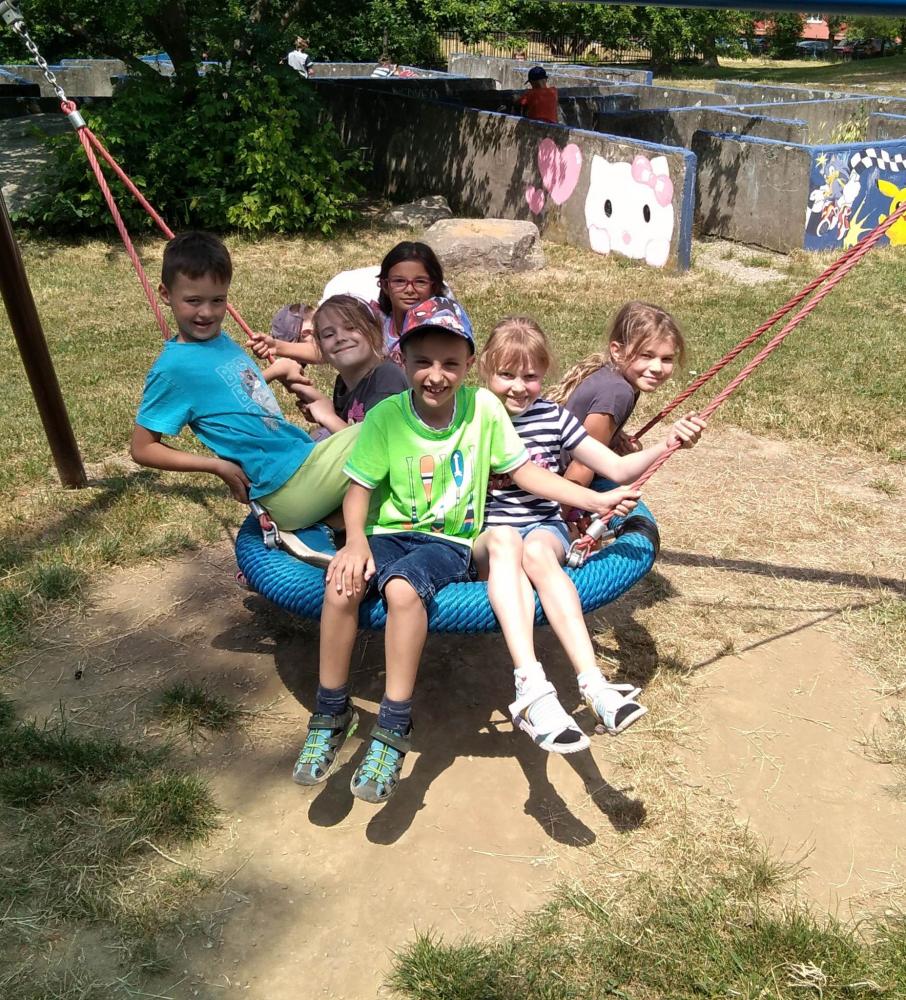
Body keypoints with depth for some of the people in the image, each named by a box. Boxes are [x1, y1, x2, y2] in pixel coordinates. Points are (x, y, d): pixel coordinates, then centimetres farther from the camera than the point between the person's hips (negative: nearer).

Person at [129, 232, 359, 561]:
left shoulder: (222, 341, 10)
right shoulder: (173, 367, -12)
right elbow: (143, 449, -9)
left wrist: (279, 369, 10)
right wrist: (217, 465, -16)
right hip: (288, 488, -8)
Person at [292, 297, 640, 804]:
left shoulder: (484, 407, -4)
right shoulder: (386, 416, -5)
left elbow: (525, 471, 2)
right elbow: (360, 487, -1)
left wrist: (596, 500, -3)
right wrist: (356, 540, -20)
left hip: (449, 540, -1)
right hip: (389, 532, 2)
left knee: (402, 588, -34)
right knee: (343, 585, -29)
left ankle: (393, 730, -20)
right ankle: (332, 714, -7)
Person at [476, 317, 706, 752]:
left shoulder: (554, 418, 7)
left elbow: (617, 469, 5)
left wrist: (666, 446, -11)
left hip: (544, 527, 1)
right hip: (485, 536, -1)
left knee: (536, 552, -35)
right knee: (506, 540, -37)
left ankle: (593, 683, -47)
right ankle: (532, 688, -52)